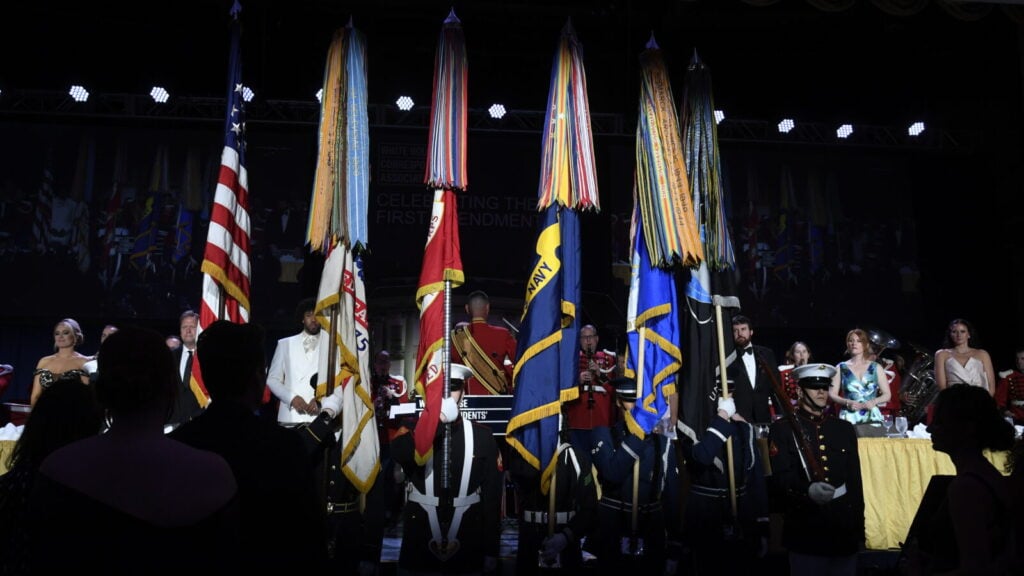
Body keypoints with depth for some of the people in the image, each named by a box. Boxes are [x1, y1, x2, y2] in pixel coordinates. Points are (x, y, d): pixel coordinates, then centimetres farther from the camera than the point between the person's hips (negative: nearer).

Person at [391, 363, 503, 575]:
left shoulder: (482, 435, 1)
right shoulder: (413, 431, 1)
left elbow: (492, 494, 1)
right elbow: (401, 456, -24)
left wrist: (491, 550, 0)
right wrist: (436, 418, -26)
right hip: (419, 546, 0)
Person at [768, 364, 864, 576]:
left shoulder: (845, 429, 12)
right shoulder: (782, 429, -3)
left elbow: (855, 481, 14)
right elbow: (780, 479, -12)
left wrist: (859, 527, 12)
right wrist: (808, 490, -32)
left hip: (844, 528, 4)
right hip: (805, 531, -4)